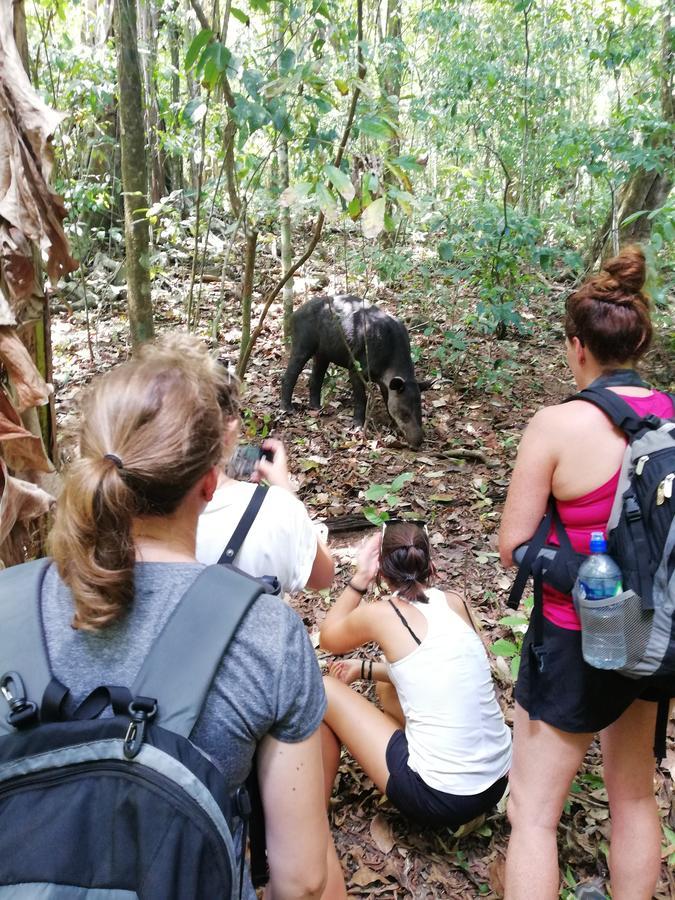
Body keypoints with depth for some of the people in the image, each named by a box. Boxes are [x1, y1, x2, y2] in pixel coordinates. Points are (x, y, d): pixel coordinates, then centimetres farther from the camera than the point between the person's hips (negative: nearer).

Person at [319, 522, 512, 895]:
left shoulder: (380, 613, -11)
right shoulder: (454, 601, 3)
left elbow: (329, 638, 10)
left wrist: (359, 577, 8)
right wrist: (367, 668, 21)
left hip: (440, 797, -6)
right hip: (499, 778, 6)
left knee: (324, 691, 6)